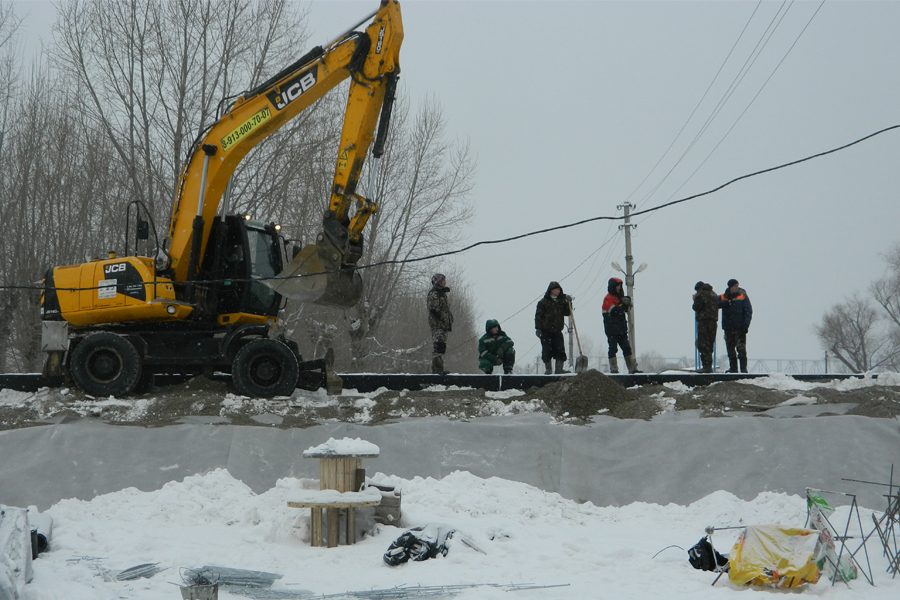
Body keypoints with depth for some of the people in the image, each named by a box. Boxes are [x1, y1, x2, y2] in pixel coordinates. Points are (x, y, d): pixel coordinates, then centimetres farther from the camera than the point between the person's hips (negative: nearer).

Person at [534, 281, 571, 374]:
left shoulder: (562, 301, 11)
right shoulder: (543, 302, -2)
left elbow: (567, 313, 9)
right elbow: (538, 315, -5)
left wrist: (568, 304, -6)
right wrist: (537, 328, -13)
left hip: (557, 331, 4)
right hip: (546, 331, -3)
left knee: (560, 350, -4)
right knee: (547, 350, -4)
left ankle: (559, 368, 1)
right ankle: (548, 369, 6)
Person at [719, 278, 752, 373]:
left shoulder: (743, 296, 0)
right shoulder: (723, 298, 7)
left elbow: (748, 312, -3)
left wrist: (745, 325, -11)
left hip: (740, 328, -3)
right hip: (728, 328, 3)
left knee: (741, 349, -9)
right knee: (730, 349, 7)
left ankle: (743, 368, -6)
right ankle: (733, 368, 14)